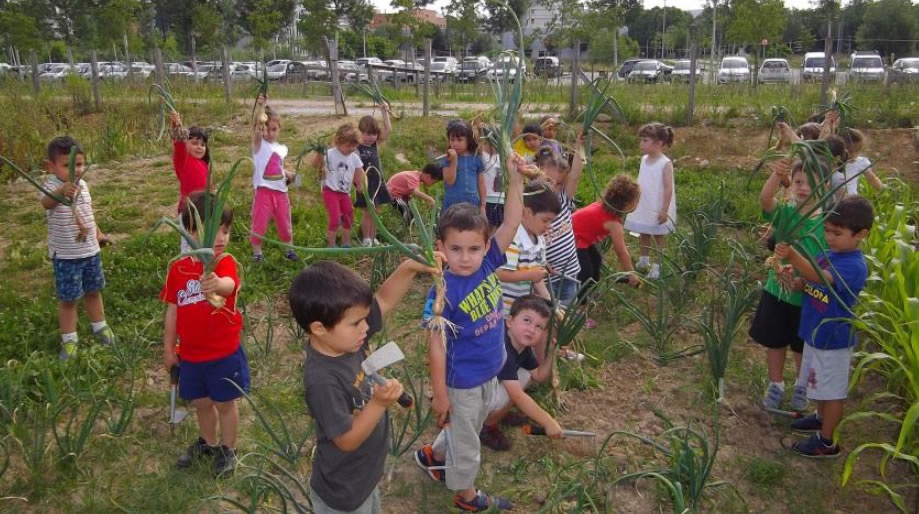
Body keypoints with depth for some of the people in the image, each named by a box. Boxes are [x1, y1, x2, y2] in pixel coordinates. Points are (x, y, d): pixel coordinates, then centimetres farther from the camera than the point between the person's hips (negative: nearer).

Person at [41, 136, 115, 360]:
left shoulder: (82, 185, 2)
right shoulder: (52, 186, -20)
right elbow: (46, 202, -45)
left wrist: (98, 233, 27)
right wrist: (61, 191, -66)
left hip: (90, 250, 6)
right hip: (65, 255, -6)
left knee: (93, 291, 20)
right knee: (68, 298, 4)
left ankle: (99, 327, 38)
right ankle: (69, 339, 17)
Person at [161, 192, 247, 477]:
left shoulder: (225, 262, -17)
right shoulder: (178, 268, -4)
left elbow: (229, 284, -42)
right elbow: (172, 311, 5)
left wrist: (217, 284, -65)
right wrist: (168, 349, 9)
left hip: (224, 353, -4)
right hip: (190, 354, 4)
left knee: (225, 403, 13)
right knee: (201, 402, 22)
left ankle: (227, 450, 35)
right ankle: (208, 442, 47)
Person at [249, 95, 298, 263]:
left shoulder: (281, 148, 10)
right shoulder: (259, 143, -5)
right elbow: (256, 127, -24)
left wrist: (287, 174, 2)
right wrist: (260, 107, -37)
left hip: (281, 191, 5)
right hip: (264, 191, -5)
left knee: (285, 223, 15)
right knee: (259, 224, 0)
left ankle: (289, 249, 30)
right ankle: (257, 252, 15)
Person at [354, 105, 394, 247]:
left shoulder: (375, 143, 3)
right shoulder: (357, 149, -14)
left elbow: (388, 130, -3)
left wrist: (384, 111, -7)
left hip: (378, 183, 6)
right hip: (366, 184, -6)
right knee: (367, 213, 2)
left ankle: (373, 238, 22)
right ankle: (366, 239, 14)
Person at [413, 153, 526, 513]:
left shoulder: (488, 264, -12)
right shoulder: (444, 293, -27)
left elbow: (512, 223, -16)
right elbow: (436, 346, -22)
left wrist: (515, 179, -27)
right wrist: (439, 395, -17)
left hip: (489, 373, 6)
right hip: (462, 382, -6)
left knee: (467, 430, 30)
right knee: (465, 443, 17)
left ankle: (431, 455, 55)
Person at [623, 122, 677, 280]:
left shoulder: (665, 163, -19)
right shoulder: (644, 159, 2)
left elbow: (668, 189, -19)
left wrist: (664, 211, -20)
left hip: (657, 209, -6)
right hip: (643, 207, 6)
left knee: (658, 236, 8)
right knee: (643, 234, 18)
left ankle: (656, 266, 18)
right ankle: (643, 261, 35)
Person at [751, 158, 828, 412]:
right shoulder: (784, 212, -10)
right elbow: (765, 199, -33)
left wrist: (806, 281, -25)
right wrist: (777, 174, -51)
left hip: (808, 297, -1)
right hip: (776, 292, 1)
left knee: (802, 348, 18)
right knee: (774, 342, 17)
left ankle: (802, 386, 42)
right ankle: (775, 385, 38)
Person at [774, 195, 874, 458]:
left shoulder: (854, 266, -27)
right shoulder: (828, 255, -1)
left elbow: (821, 278, -44)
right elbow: (811, 283, 10)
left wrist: (793, 257, -60)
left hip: (834, 338, -8)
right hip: (815, 332, 8)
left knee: (833, 390, 7)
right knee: (820, 384, 27)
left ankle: (826, 442, 21)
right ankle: (822, 418, 48)